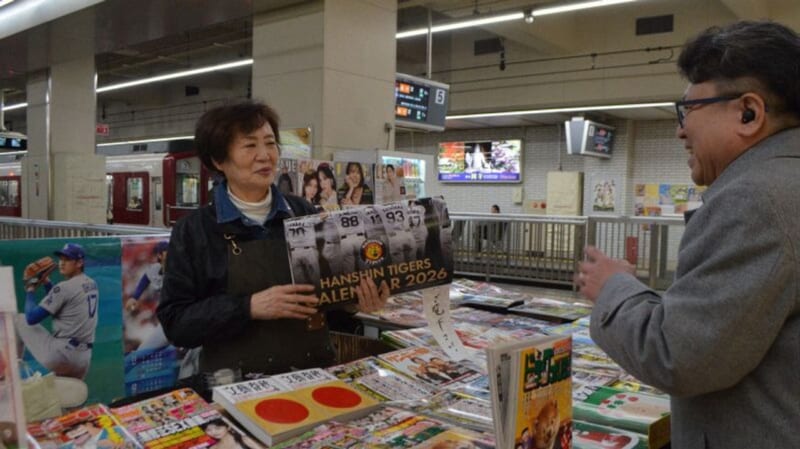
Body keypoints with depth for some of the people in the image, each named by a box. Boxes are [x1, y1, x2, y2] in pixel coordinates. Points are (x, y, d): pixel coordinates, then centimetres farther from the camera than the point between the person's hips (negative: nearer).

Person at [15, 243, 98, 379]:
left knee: (18, 320, 8)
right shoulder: (92, 284, 12)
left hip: (61, 355, -7)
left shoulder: (64, 287, -12)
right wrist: (47, 284, 15)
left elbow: (31, 318, -11)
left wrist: (30, 291, 4)